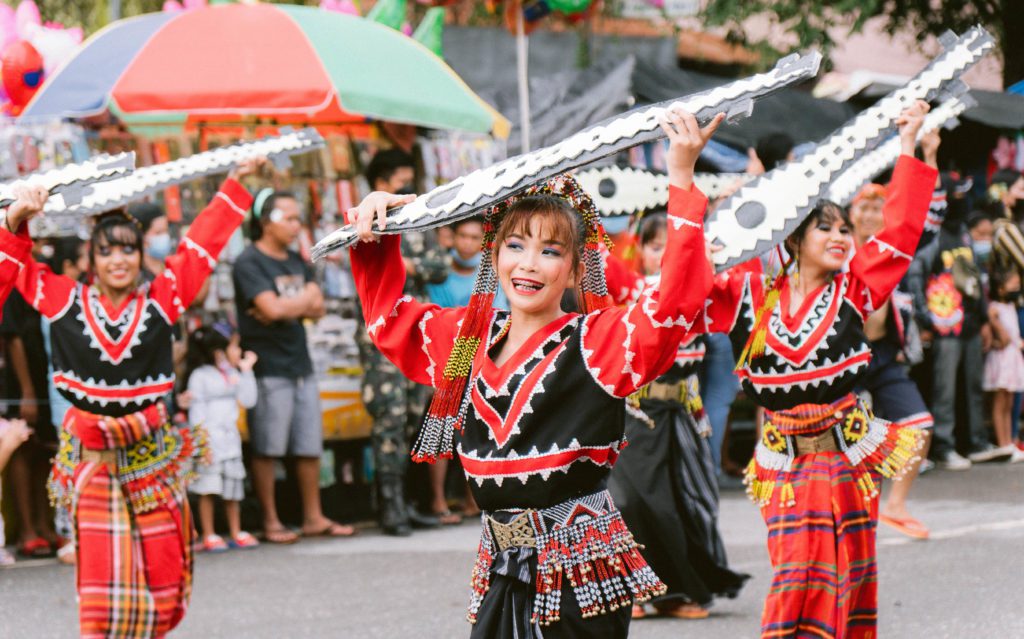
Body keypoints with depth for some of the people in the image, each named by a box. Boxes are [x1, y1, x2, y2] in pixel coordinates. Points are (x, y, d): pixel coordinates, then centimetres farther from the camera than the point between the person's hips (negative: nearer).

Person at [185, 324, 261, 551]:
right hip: (210, 439, -6)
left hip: (230, 437, 6)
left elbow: (248, 401, 3)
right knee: (208, 489, -3)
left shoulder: (233, 374, 10)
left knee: (233, 489, 11)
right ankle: (209, 535, 2)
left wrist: (246, 371, 2)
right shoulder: (200, 376, -8)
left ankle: (236, 533, 19)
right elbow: (197, 410, -10)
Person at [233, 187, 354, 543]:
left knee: (310, 446, 10)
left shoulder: (296, 262, 16)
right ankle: (270, 522, 4)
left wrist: (289, 307, -11)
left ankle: (313, 518, 18)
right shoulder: (249, 263, -8)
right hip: (268, 369, -8)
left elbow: (318, 309, 8)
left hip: (301, 366, 8)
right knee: (266, 450, -2)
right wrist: (306, 298, -2)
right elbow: (272, 308, -20)